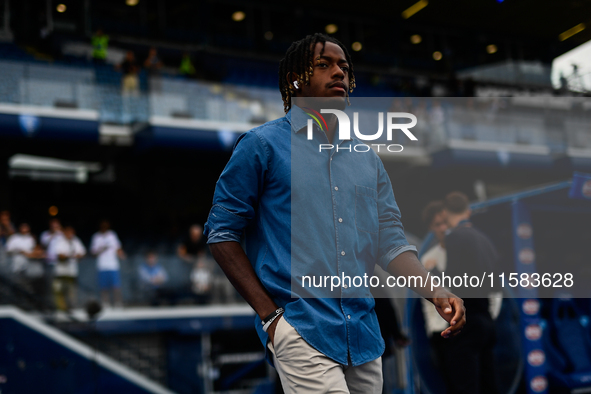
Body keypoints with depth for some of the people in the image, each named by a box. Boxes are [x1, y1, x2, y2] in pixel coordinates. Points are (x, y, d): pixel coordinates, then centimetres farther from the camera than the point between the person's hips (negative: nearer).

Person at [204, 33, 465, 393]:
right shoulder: (262, 145, 0)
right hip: (301, 330, -5)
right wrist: (269, 314, -7)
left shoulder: (367, 157, 15)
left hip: (364, 333, 6)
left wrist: (436, 292, -4)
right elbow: (222, 233, -1)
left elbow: (390, 241, 14)